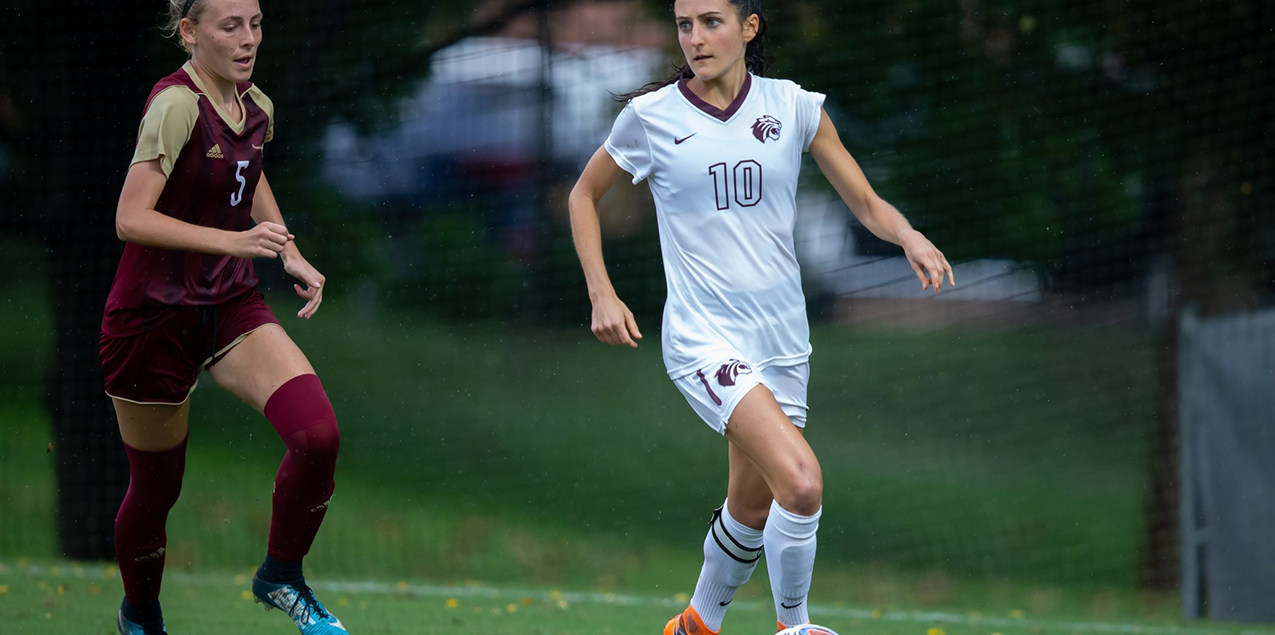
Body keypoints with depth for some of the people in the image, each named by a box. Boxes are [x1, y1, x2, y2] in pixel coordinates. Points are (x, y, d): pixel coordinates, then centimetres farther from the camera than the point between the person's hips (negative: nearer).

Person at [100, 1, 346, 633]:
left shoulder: (257, 108, 3)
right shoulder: (177, 105, -19)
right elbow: (131, 219, -27)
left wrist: (291, 255, 15)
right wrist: (232, 241, -33)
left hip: (231, 307, 6)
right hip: (154, 315, -6)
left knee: (318, 434, -17)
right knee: (156, 485, 9)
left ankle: (281, 579, 5)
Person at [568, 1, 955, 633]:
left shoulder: (793, 107, 1)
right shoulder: (651, 117, -5)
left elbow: (867, 204, 5)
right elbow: (584, 195, 11)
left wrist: (909, 236, -16)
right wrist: (601, 294, 1)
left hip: (781, 339, 4)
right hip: (704, 337, -4)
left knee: (752, 510, 15)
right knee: (802, 482, -23)